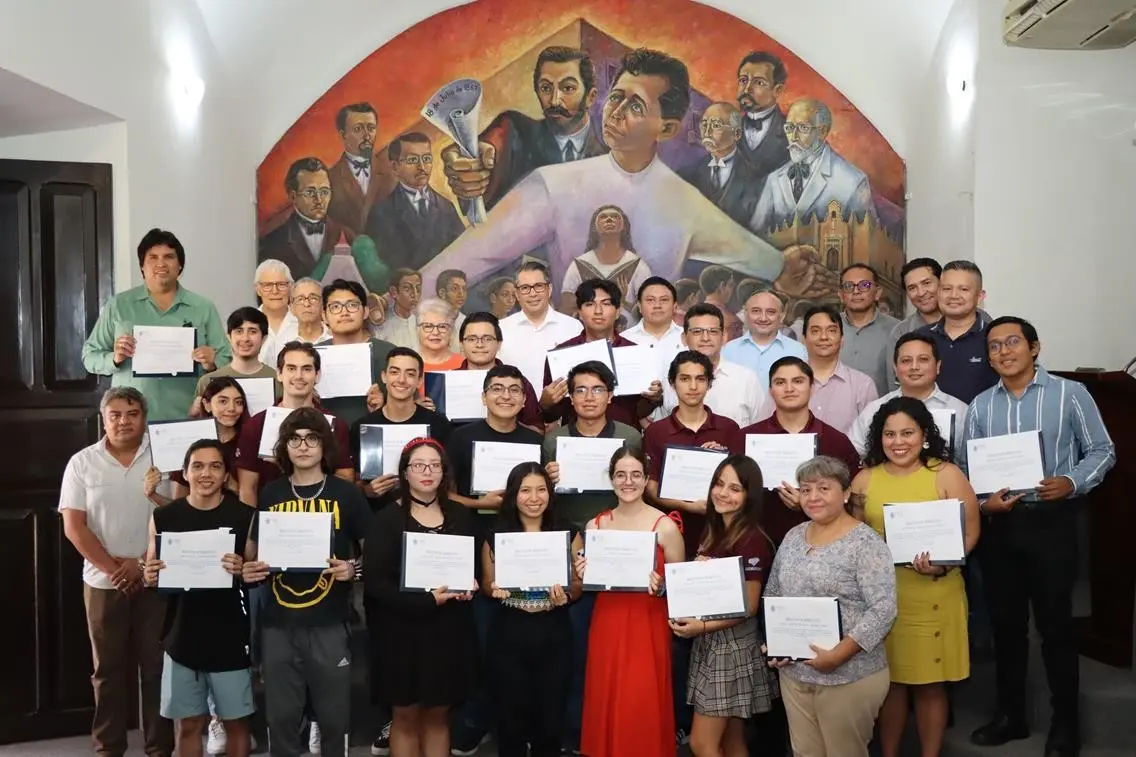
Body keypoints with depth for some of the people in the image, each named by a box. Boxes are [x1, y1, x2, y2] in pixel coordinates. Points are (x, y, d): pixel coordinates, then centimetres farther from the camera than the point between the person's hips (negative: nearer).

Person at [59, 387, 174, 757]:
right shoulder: (82, 463, 1)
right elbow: (73, 526, -3)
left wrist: (142, 562, -11)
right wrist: (113, 568, -10)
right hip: (104, 583, 1)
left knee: (157, 666, 5)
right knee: (109, 669, 10)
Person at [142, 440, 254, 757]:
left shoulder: (243, 516, -5)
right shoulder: (164, 517, 1)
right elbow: (151, 573, 9)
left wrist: (242, 571, -22)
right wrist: (149, 577, -13)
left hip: (228, 637, -1)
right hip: (182, 636, 2)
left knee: (235, 720, 9)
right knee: (188, 724, 12)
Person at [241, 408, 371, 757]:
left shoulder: (346, 493, -1)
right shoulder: (270, 494, 7)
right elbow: (254, 549, 16)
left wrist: (353, 569, -16)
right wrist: (249, 569, -5)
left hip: (329, 625, -2)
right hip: (278, 625, 2)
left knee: (332, 716, 7)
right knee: (281, 716, 11)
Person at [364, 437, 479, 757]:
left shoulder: (460, 516, 5)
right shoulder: (387, 519, -8)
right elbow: (375, 583, -14)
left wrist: (469, 586, -6)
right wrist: (427, 601, -21)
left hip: (450, 631, 3)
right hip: (403, 631, -3)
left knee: (438, 715, 13)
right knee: (406, 716, 8)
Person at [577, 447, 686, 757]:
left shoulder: (665, 526, -8)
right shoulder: (595, 525, 4)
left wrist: (660, 587, -19)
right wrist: (582, 576, -6)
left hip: (648, 627, -3)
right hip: (606, 626, 4)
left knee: (643, 711, 0)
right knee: (606, 708, 9)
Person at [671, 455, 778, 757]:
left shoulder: (752, 540, -17)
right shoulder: (712, 531, 8)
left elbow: (749, 608, -17)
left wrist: (702, 626, -23)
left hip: (734, 644, -8)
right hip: (709, 643, 8)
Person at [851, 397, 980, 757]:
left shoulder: (946, 475, -3)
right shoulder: (865, 478, 4)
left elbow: (969, 532, -4)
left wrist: (942, 564, -20)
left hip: (933, 596, -2)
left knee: (930, 683, 9)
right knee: (889, 681, 11)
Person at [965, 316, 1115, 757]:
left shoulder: (1070, 394, -3)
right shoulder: (980, 406, 8)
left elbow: (1101, 451, -1)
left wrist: (1072, 482, -17)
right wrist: (984, 502, -11)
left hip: (1051, 521, -4)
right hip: (998, 524, 4)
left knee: (1055, 623, 1)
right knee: (1005, 622, 12)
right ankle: (1010, 714, 26)